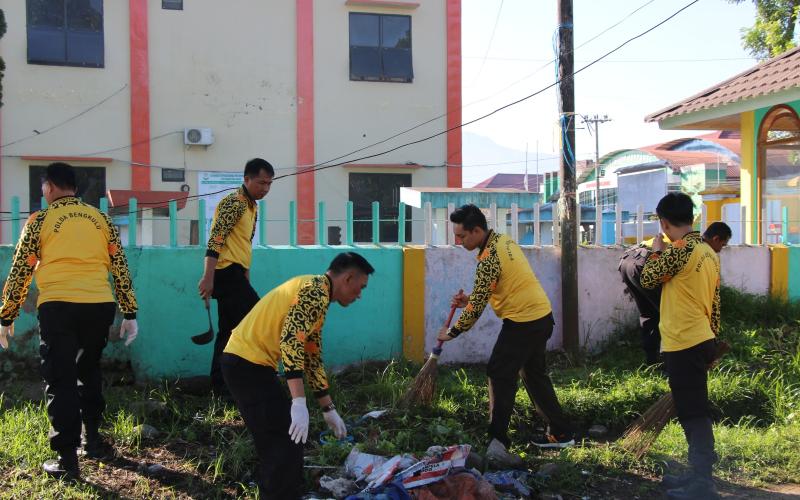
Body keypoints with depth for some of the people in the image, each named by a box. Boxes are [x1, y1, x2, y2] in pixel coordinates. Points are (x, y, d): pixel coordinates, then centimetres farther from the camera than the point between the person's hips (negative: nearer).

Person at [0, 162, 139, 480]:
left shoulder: (40, 220, 5)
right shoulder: (101, 219, 13)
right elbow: (120, 267, 11)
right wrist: (129, 313, 15)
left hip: (58, 307, -3)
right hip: (100, 305, 4)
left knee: (60, 380, 3)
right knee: (88, 371, 23)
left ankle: (67, 460, 2)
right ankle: (92, 439, 30)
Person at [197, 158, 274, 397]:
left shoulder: (251, 207, 20)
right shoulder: (234, 203, -11)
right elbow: (215, 241, -20)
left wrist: (245, 278, 25)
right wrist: (208, 278, -28)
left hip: (234, 274, 10)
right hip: (226, 272, -10)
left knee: (229, 330, 11)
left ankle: (220, 385, 16)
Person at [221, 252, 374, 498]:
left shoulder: (317, 298, 20)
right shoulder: (316, 290, -13)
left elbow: (312, 357, 24)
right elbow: (291, 339, -26)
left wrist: (328, 409, 24)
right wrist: (299, 402, -29)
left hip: (243, 362, 10)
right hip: (248, 364, -10)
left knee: (275, 440, 18)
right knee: (288, 439, -6)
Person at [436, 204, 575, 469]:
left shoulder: (489, 258, -21)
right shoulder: (503, 239, 8)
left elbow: (477, 306, -16)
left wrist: (452, 332, -4)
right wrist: (470, 300, 9)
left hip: (523, 322, -10)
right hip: (542, 315, 10)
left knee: (500, 377, -5)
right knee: (535, 375, 19)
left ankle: (497, 443, -8)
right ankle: (560, 433, 28)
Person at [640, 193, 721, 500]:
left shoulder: (681, 249, -16)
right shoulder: (709, 252, 12)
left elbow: (648, 280, -7)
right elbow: (714, 302, 16)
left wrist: (657, 251, 8)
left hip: (684, 345, -9)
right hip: (701, 341, 9)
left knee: (694, 416, -4)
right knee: (696, 413, 16)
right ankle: (698, 475, 26)